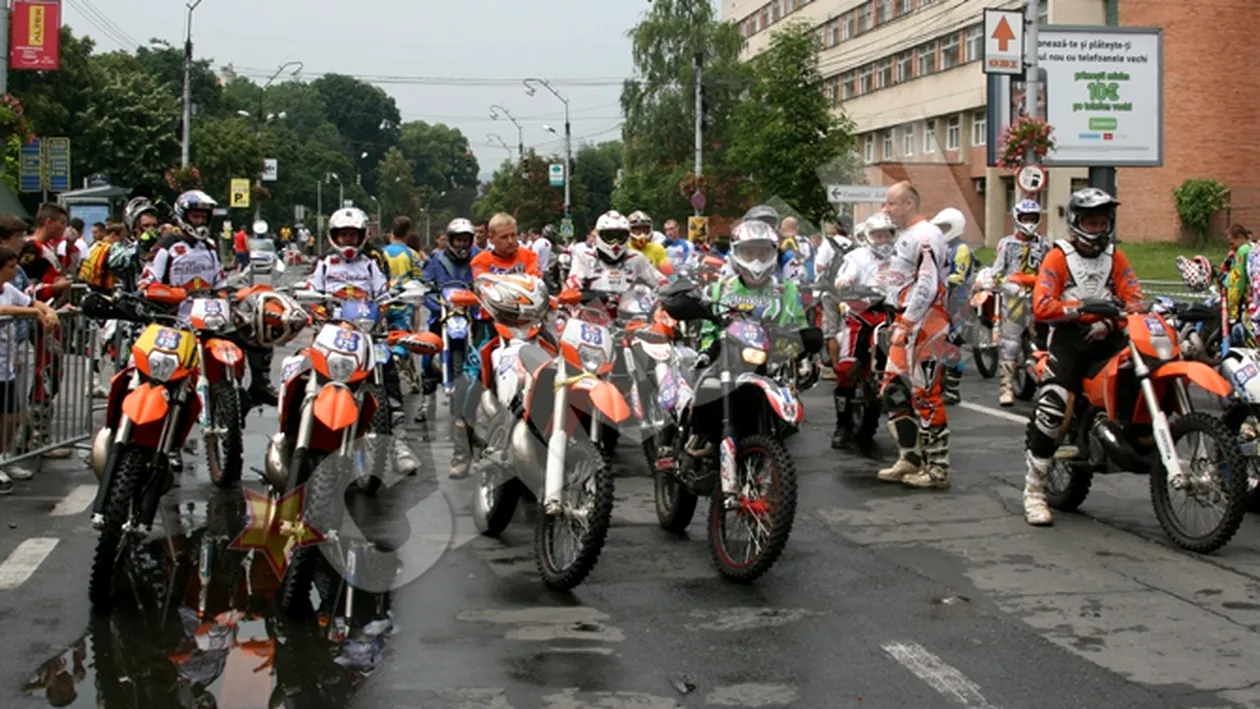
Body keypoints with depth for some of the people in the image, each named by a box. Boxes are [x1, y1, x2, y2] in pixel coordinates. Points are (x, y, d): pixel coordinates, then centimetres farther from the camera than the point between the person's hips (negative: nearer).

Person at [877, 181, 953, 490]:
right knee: (894, 391, 13)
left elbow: (927, 286, -23)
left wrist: (906, 324, -22)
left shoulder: (925, 236, -15)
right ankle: (911, 458, 21)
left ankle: (937, 467, -3)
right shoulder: (906, 236, 19)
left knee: (925, 395, -8)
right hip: (907, 323, 11)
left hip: (923, 325, -11)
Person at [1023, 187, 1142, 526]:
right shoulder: (1058, 257, 5)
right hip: (1069, 337, -4)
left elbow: (1134, 298, 4)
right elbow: (1041, 306, -8)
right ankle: (1034, 491, -13)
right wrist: (1084, 309, -19)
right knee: (1050, 410, -19)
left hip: (1106, 336, 4)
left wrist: (1109, 320, -16)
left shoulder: (1116, 258, 17)